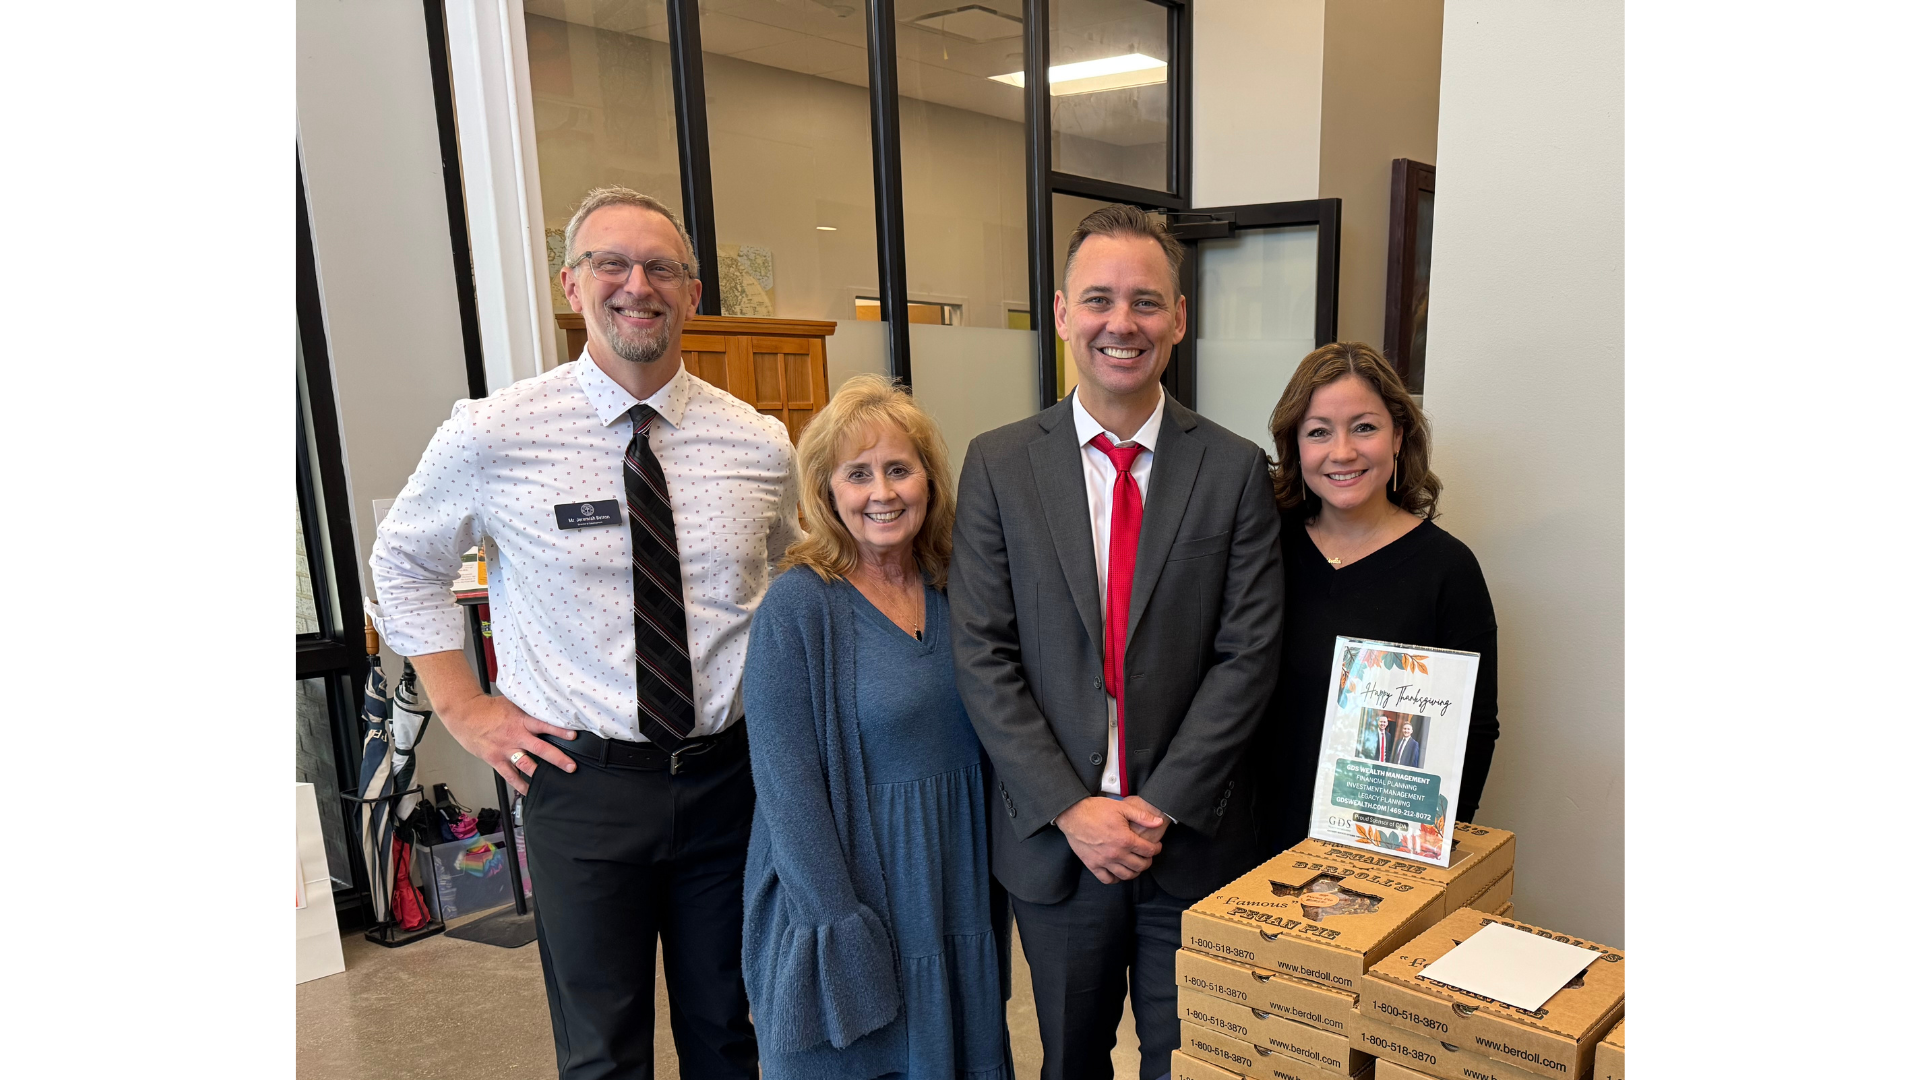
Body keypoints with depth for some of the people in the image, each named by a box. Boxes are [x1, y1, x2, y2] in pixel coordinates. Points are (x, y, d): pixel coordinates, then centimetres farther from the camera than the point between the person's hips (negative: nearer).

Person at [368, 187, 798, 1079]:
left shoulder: (760, 444, -2)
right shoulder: (490, 435, -9)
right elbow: (403, 565, 7)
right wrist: (467, 711, 1)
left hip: (728, 773, 2)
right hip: (581, 783, -2)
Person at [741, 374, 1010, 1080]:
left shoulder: (953, 591, 1)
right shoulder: (797, 609, -16)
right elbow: (788, 789, -16)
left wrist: (992, 891, 8)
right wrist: (844, 933, -17)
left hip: (957, 888, 6)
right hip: (850, 897, -5)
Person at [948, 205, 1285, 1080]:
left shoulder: (1235, 469, -3)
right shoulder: (998, 464, -3)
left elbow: (1248, 655, -7)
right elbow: (981, 655, -7)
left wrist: (1159, 806, -13)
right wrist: (1072, 810, -13)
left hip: (1194, 838, 0)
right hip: (1052, 838, 1)